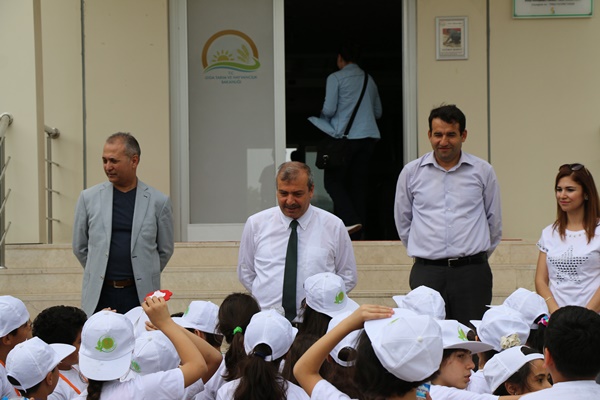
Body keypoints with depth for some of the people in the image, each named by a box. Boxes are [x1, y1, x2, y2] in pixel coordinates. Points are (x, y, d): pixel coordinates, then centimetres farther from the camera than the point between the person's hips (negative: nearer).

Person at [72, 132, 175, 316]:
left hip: (140, 295, -1)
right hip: (99, 295, 1)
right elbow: (80, 247, 13)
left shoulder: (158, 202, 2)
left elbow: (165, 250, 11)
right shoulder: (89, 198, 5)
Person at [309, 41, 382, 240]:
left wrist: (321, 116, 13)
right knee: (359, 184, 8)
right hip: (369, 136, 5)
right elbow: (378, 111, 21)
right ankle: (358, 233, 7)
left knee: (333, 180, 4)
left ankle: (350, 220, -15)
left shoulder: (335, 78, -3)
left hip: (345, 136, -5)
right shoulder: (369, 80, 15)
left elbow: (329, 110, -8)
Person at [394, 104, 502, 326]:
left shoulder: (483, 171, 6)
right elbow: (402, 221, 17)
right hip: (427, 274, 0)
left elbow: (494, 222, 15)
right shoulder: (411, 172, 7)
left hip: (472, 273, 0)